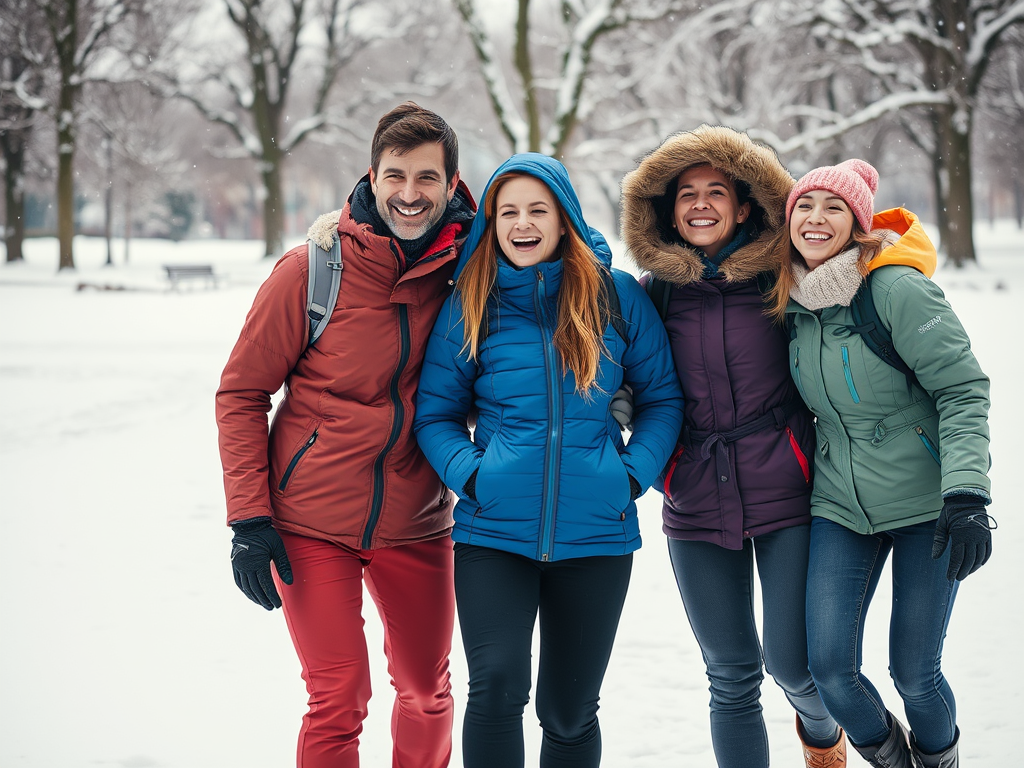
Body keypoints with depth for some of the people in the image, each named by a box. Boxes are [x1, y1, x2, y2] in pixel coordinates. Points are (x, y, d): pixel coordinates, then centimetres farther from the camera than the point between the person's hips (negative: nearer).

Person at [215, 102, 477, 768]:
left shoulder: (464, 269, -4)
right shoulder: (314, 269, -12)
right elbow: (242, 392, -5)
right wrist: (249, 518, -10)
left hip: (415, 526, 3)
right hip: (311, 525, -3)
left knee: (427, 695, 15)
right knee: (338, 700, -7)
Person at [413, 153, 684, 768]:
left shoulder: (617, 296, 2)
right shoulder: (471, 305, 3)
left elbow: (662, 398, 8)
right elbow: (436, 412, 8)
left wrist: (633, 474, -7)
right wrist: (470, 474, -10)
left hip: (596, 532, 1)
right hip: (494, 530, -1)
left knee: (569, 711, 10)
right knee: (497, 688, -18)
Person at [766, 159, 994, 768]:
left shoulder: (896, 288, -16)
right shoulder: (793, 301, 3)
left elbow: (964, 389, -15)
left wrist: (966, 494, -25)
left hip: (926, 503, -4)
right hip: (841, 505, 5)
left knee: (915, 673, 0)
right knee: (829, 666, -5)